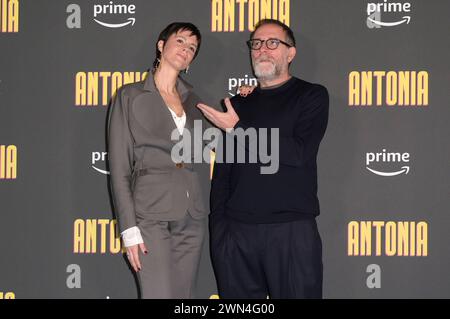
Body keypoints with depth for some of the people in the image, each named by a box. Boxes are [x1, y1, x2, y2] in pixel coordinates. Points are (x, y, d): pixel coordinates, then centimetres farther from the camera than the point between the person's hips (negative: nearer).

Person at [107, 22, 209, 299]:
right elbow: (119, 167, -2)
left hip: (192, 217, 5)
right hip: (152, 214, -5)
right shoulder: (131, 96, 2)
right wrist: (129, 228, -10)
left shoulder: (192, 99, 15)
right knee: (161, 294, -12)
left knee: (185, 297, 7)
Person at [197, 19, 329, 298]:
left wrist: (238, 129, -9)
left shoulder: (312, 96, 4)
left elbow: (299, 153, -11)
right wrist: (218, 224, 6)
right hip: (236, 231, 4)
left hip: (292, 230, -4)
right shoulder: (240, 103, 16)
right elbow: (223, 170, 16)